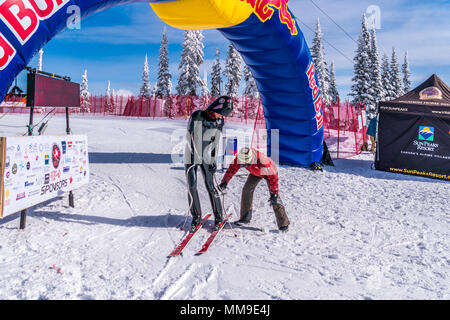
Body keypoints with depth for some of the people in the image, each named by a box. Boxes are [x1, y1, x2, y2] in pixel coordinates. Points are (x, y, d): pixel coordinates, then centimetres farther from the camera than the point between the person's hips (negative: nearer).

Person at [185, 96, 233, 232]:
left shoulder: (219, 122, 0)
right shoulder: (197, 116, -11)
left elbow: (216, 143, 3)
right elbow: (190, 137, -13)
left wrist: (214, 160, -3)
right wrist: (193, 153, -19)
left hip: (206, 157, 2)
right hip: (191, 156, -2)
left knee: (211, 186, -2)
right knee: (192, 186, -5)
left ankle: (219, 216, 11)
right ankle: (196, 217, 8)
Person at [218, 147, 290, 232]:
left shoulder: (262, 161, -44)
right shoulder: (239, 158, -29)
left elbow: (273, 177, -38)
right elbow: (232, 169, -16)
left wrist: (273, 194, -40)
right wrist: (224, 182, -25)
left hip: (270, 171, -6)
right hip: (255, 172, 6)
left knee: (274, 196, -18)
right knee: (247, 189, -2)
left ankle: (283, 224, -12)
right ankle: (245, 218, 12)